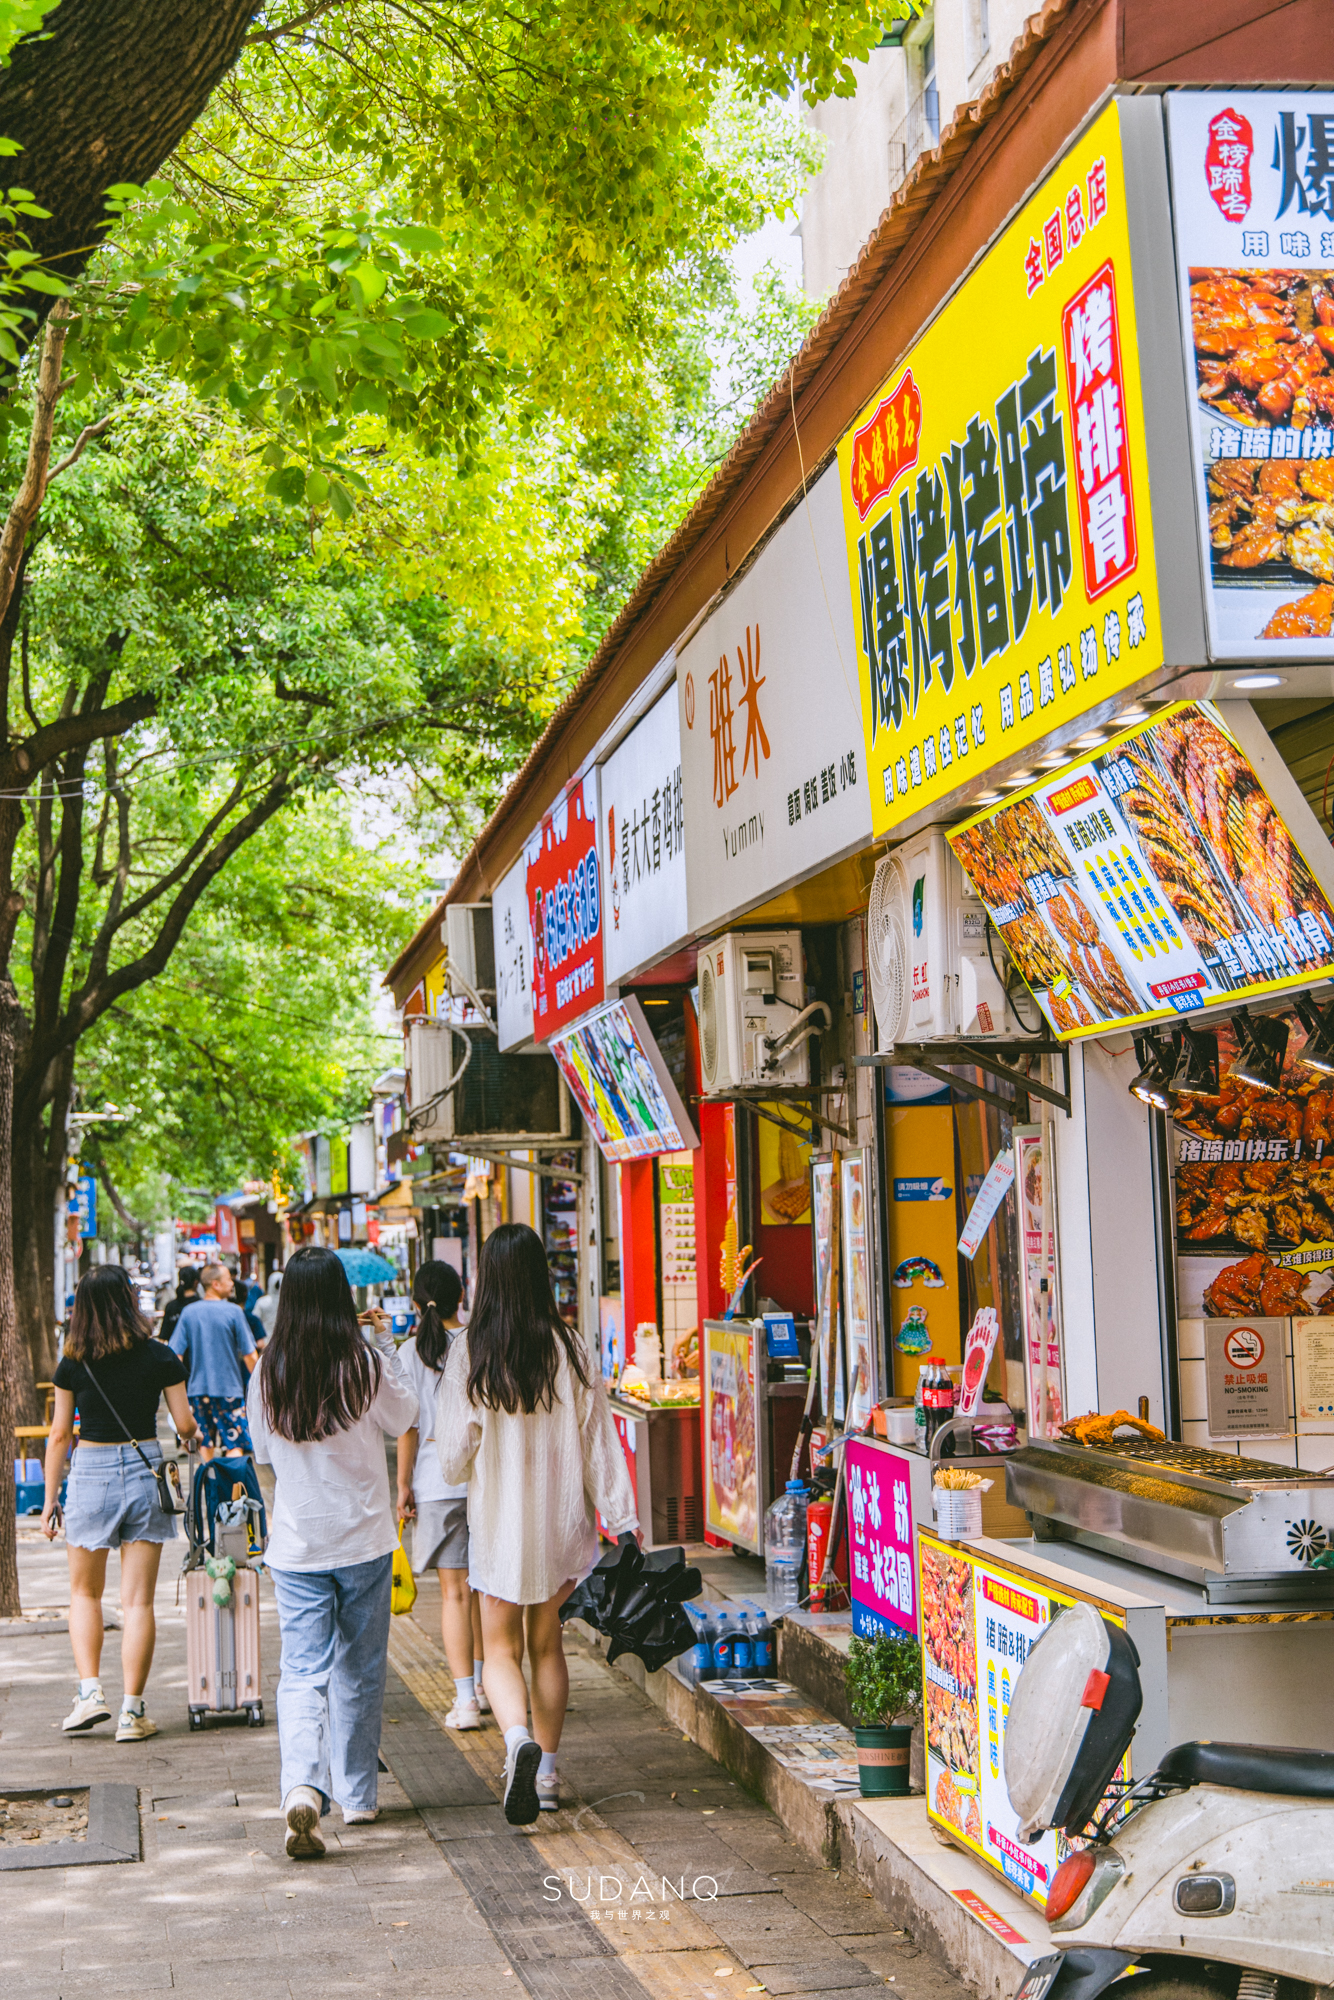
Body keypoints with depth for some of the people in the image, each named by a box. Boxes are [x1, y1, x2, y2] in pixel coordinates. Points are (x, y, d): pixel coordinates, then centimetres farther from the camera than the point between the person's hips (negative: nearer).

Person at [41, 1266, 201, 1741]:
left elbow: (59, 1436, 0)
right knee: (138, 1600, 4)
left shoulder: (72, 1364, -4)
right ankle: (132, 1711, 4)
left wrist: (50, 1500, 7)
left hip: (90, 1475, 0)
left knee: (84, 1593, 19)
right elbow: (185, 1425, -1)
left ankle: (90, 1690, 7)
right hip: (145, 1472, 0)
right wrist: (195, 1436, 23)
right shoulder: (160, 1357, -4)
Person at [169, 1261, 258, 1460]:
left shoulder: (189, 1312, 2)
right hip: (228, 1388, -4)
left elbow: (176, 1355, 1)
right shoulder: (233, 1311, -9)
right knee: (235, 1444, -2)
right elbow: (250, 1356, -7)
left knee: (205, 1445, 14)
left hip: (198, 1389, 4)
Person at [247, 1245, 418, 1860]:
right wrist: (385, 1343, 9)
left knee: (302, 1670, 2)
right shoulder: (367, 1363, -11)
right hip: (364, 1538, -1)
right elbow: (402, 1418, 7)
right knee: (359, 1669, 13)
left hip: (296, 1545, 1)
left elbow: (262, 1452, 8)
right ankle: (355, 1793, 22)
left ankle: (301, 1786, -19)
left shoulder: (267, 1372, -4)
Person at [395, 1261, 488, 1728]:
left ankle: (465, 1700, -4)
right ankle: (481, 1686, 28)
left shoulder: (412, 1352, -6)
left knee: (455, 1589, 1)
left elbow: (409, 1425, -6)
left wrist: (403, 1484, 2)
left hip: (437, 1479, -2)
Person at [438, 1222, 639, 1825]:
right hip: (561, 1519, 2)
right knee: (546, 1642, 18)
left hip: (498, 1520, -2)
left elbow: (455, 1452, -5)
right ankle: (547, 1773, 21)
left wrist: (463, 1475, 18)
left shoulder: (470, 1351, -11)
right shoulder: (566, 1346, -7)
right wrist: (621, 1520, -2)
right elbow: (596, 1440, -6)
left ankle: (518, 1737, -20)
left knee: (502, 1649, 9)